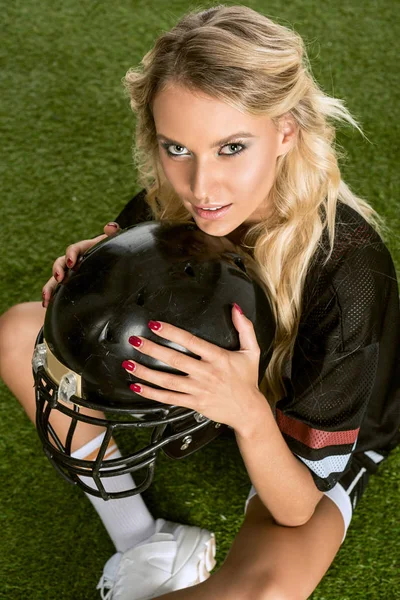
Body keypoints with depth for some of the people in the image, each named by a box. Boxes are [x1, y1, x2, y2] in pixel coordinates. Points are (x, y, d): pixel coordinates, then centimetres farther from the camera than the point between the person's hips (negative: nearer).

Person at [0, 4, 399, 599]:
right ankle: (141, 546, -9)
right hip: (210, 370, 6)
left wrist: (248, 412, -51)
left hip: (318, 444, -5)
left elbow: (297, 510, -31)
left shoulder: (346, 270, -37)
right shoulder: (171, 203, -22)